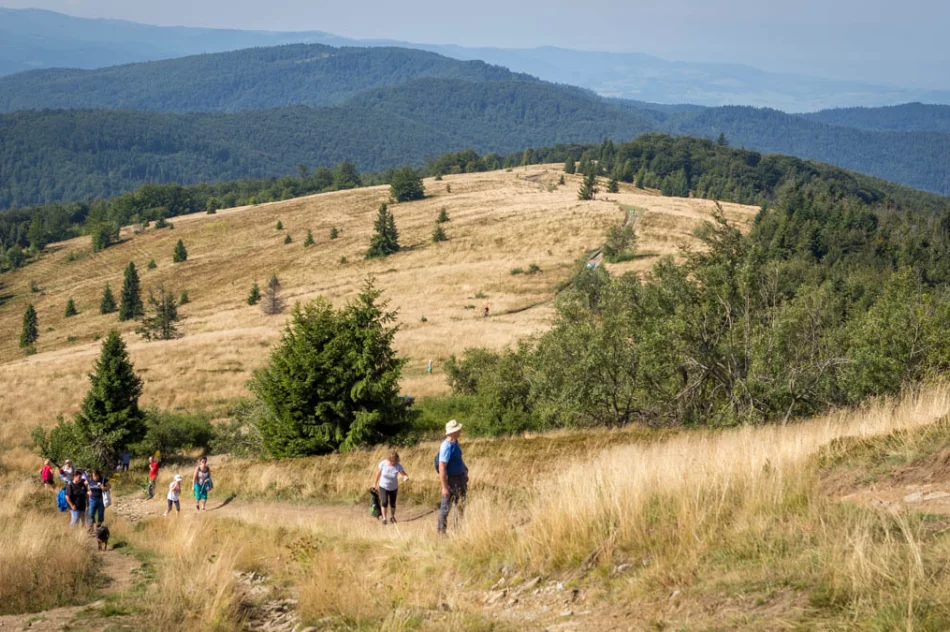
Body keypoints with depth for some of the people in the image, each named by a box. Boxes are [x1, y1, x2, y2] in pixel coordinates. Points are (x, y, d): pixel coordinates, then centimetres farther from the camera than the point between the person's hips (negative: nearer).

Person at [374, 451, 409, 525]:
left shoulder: (398, 466, -23)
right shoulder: (383, 463, -21)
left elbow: (405, 474, -20)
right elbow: (378, 473, -6)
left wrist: (406, 477, -46)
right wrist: (375, 483, 5)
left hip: (393, 488, 1)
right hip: (383, 486, -1)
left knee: (392, 504, 11)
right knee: (384, 502, -16)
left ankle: (392, 517, 37)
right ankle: (384, 518, -2)